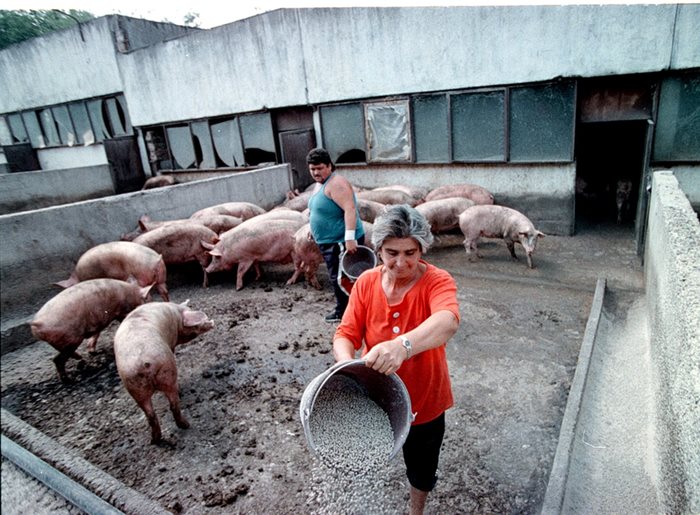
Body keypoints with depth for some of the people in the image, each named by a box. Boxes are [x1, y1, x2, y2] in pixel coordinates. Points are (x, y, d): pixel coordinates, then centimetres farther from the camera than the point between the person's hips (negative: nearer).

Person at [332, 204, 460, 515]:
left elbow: (447, 322, -44)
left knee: (421, 468, 25)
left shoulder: (437, 281, -23)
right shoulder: (366, 282, -12)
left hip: (423, 402, -1)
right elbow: (346, 335, -14)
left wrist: (403, 345, -63)